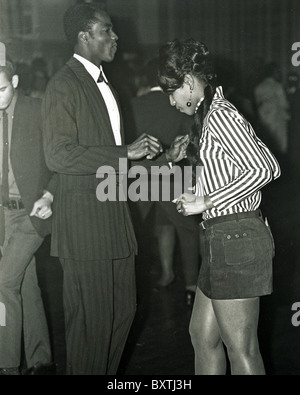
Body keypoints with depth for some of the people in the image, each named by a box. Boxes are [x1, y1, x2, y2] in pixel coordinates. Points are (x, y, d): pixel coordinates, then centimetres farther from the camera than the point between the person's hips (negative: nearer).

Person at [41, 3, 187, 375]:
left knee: (122, 309, 15)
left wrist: (162, 156, 13)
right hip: (84, 218, -9)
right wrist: (125, 152, -19)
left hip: (114, 216, 9)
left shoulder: (103, 84, 20)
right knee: (91, 317, -3)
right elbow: (58, 156, -19)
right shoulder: (63, 85, -10)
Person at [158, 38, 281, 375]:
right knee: (202, 334, 17)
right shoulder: (211, 114, 14)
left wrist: (206, 202, -17)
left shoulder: (219, 116, -14)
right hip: (222, 236, 10)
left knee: (241, 349, 0)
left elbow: (265, 169, -23)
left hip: (234, 236, -10)